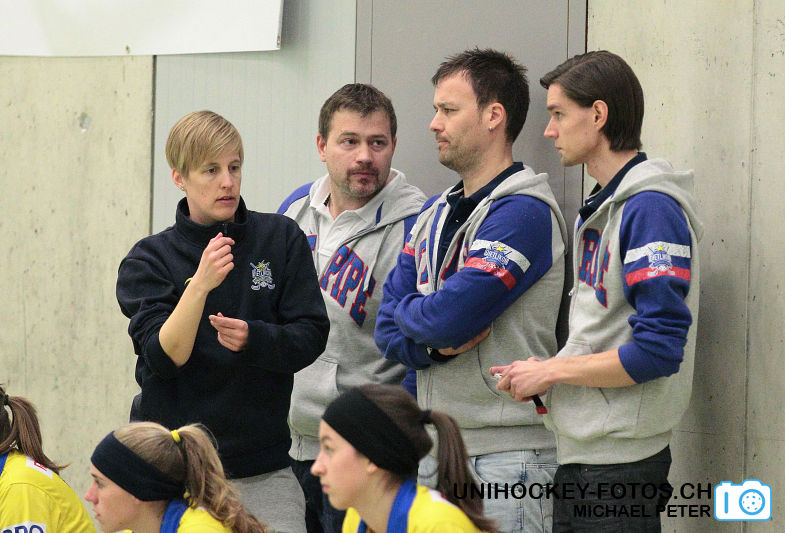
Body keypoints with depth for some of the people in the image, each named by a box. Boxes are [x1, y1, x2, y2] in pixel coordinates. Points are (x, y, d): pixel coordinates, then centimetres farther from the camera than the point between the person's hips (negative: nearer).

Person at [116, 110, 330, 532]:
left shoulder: (281, 240, 4)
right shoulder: (149, 258, 1)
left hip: (262, 464, 1)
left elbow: (311, 339, -2)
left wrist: (252, 338, -21)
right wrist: (200, 284, -26)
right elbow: (163, 357, -12)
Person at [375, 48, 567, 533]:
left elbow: (448, 317, -21)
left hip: (504, 458, -8)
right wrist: (438, 343, -10)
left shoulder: (523, 212, -12)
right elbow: (389, 332, 10)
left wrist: (408, 311, 1)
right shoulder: (435, 215, 15)